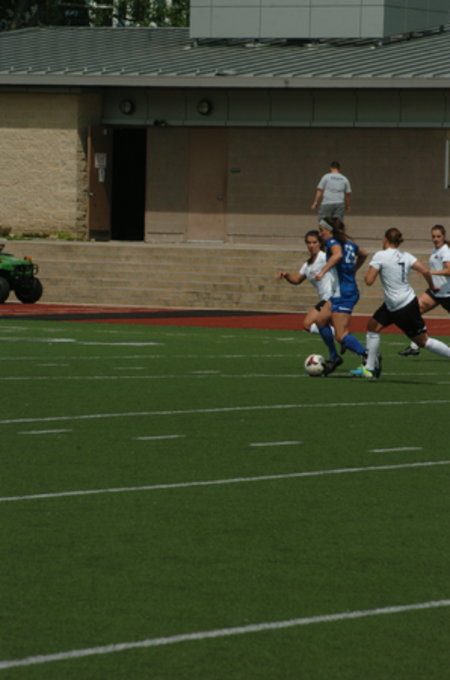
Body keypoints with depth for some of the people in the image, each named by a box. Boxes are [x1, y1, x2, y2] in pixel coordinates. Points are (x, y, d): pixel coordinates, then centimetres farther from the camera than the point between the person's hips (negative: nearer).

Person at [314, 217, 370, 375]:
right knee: (321, 319, 18)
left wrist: (323, 271, -34)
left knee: (341, 336, -11)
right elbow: (363, 254, 35)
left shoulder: (333, 242, -9)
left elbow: (338, 254, -32)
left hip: (343, 294, -9)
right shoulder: (348, 243, 16)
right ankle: (334, 358, 20)